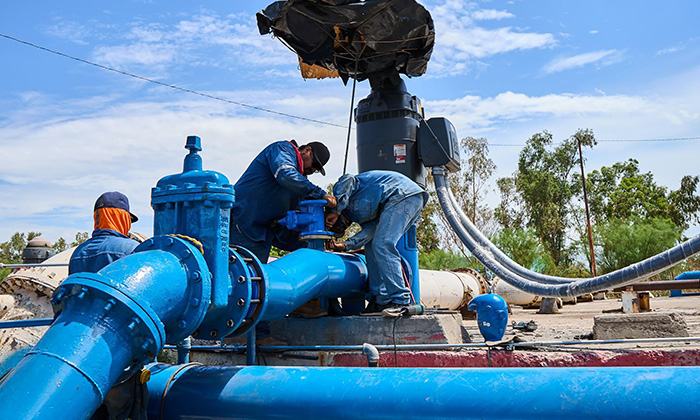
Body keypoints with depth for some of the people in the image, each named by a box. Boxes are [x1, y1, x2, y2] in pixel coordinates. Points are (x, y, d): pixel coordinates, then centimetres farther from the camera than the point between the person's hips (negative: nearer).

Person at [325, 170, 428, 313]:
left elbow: (348, 179, -15)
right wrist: (345, 245, -5)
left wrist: (336, 210, -12)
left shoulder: (339, 189, 8)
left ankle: (400, 300, -20)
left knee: (382, 245, -16)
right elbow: (370, 228, 7)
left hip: (402, 193, -10)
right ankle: (380, 300, 4)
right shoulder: (357, 213, 26)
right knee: (372, 247, 9)